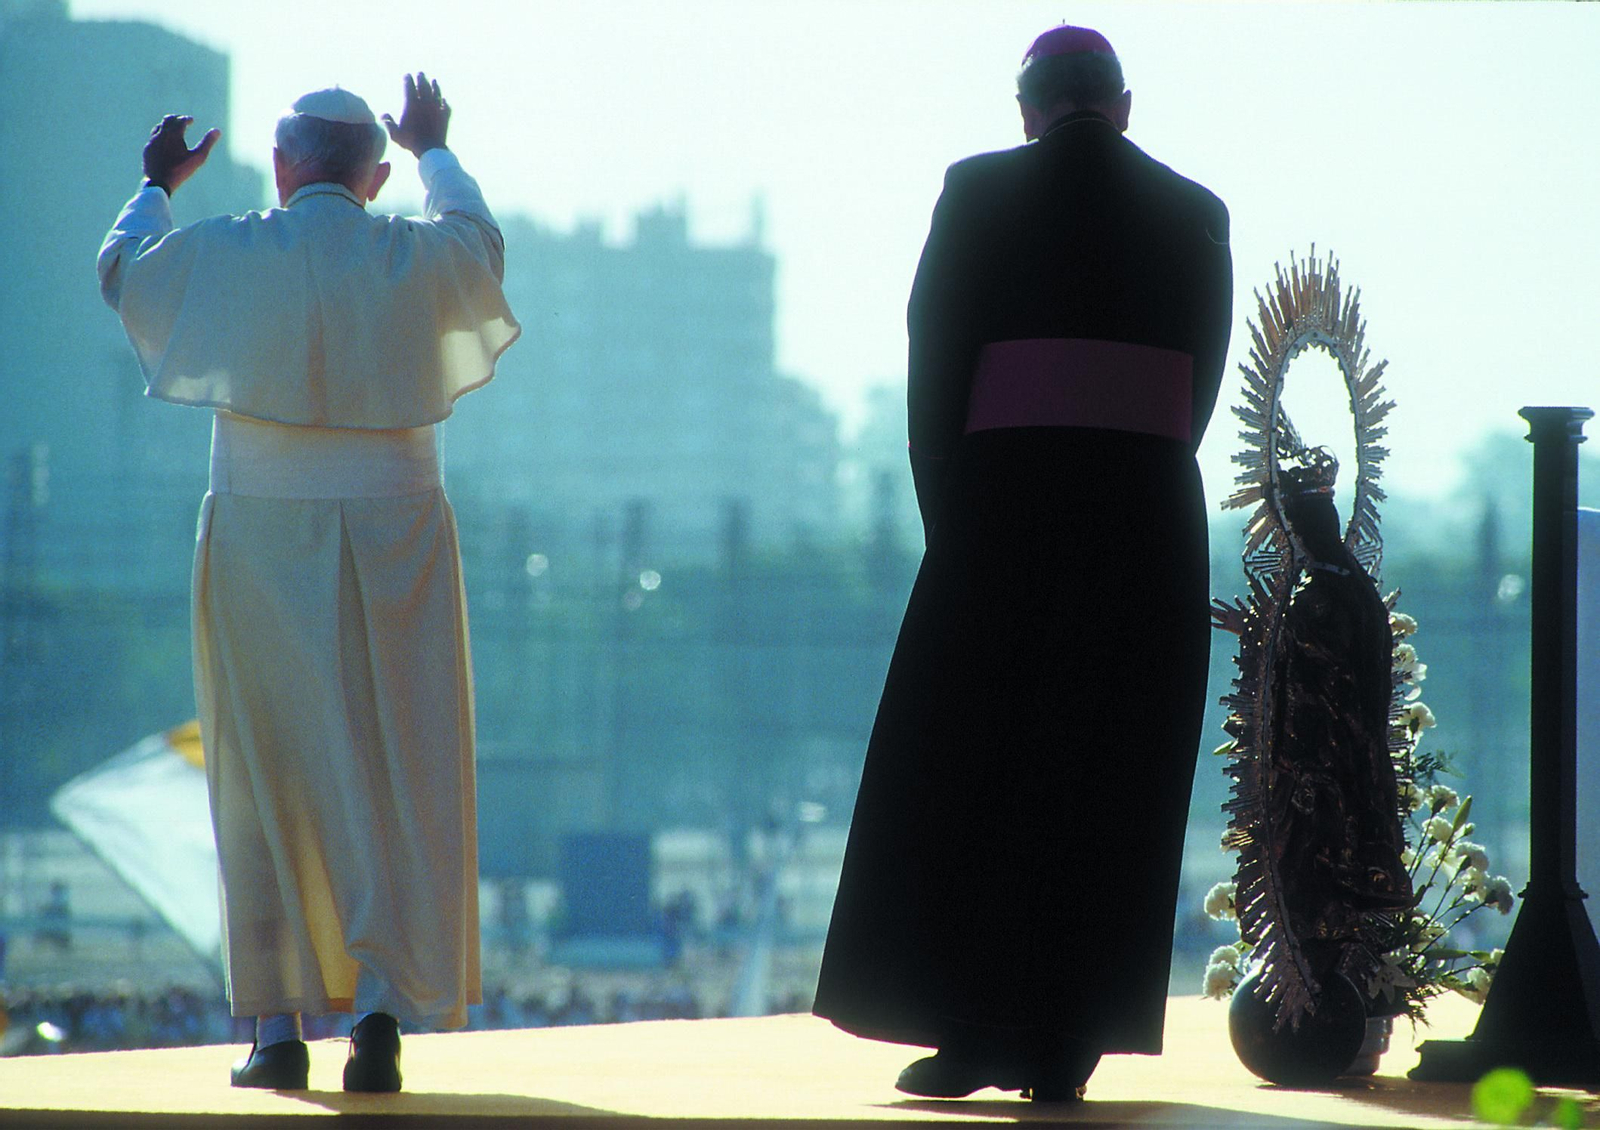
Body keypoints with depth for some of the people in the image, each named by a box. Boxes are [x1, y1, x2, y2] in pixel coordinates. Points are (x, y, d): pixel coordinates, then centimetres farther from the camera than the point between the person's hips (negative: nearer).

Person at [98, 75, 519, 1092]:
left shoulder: (223, 254, -4)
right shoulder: (420, 257, -3)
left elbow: (120, 266, 18)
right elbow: (483, 238, 24)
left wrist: (159, 185, 38)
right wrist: (434, 150, 42)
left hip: (260, 544, 0)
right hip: (391, 539, 0)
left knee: (267, 784, 8)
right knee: (391, 782, 3)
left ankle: (278, 1024, 7)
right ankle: (382, 1003, -11)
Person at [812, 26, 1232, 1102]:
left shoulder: (980, 193, -1)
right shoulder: (1195, 215, 6)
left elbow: (931, 368, -3)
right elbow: (1200, 385, 7)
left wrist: (947, 518, 4)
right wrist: (1132, 481, 13)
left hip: (1006, 509, -2)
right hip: (1151, 519, 2)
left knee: (965, 771, 9)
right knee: (1104, 782, 7)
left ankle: (966, 1034, 8)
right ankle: (1061, 1047, 4)